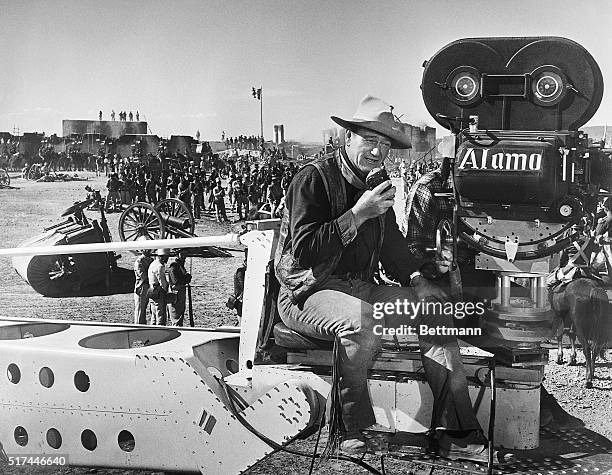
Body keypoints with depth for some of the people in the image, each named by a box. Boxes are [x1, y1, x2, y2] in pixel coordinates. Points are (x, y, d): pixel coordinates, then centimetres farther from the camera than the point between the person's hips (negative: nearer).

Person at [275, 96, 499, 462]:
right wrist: (357, 215, -25)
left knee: (434, 307, -6)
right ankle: (354, 428, -17)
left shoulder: (376, 184, 13)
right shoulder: (313, 180, -12)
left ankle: (456, 434, -8)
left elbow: (391, 241, 23)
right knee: (362, 319, -37)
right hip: (309, 292, -8)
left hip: (359, 287, 8)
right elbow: (303, 253, -22)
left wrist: (416, 279, 4)